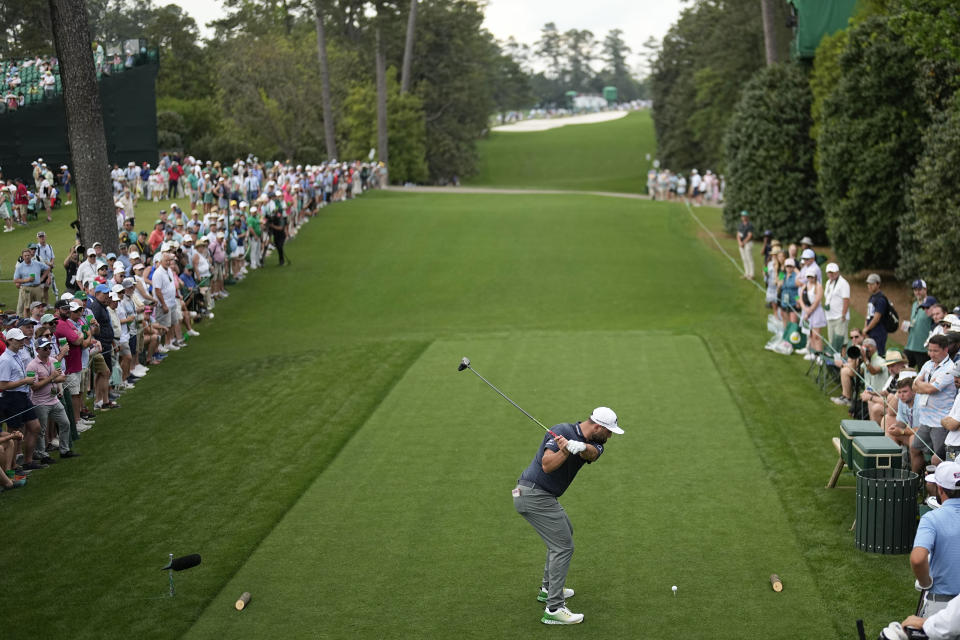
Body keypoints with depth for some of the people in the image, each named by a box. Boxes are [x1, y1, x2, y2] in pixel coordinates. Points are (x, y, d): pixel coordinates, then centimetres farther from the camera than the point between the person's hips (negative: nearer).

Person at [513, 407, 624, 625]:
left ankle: (548, 588, 40)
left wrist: (580, 446, -41)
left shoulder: (593, 444, 6)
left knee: (565, 533, 27)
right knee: (563, 546, -11)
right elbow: (547, 465, -25)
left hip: (544, 496, 10)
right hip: (533, 494, -10)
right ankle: (554, 609, -13)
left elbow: (592, 453, -20)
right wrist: (565, 451, -41)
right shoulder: (562, 431, -16)